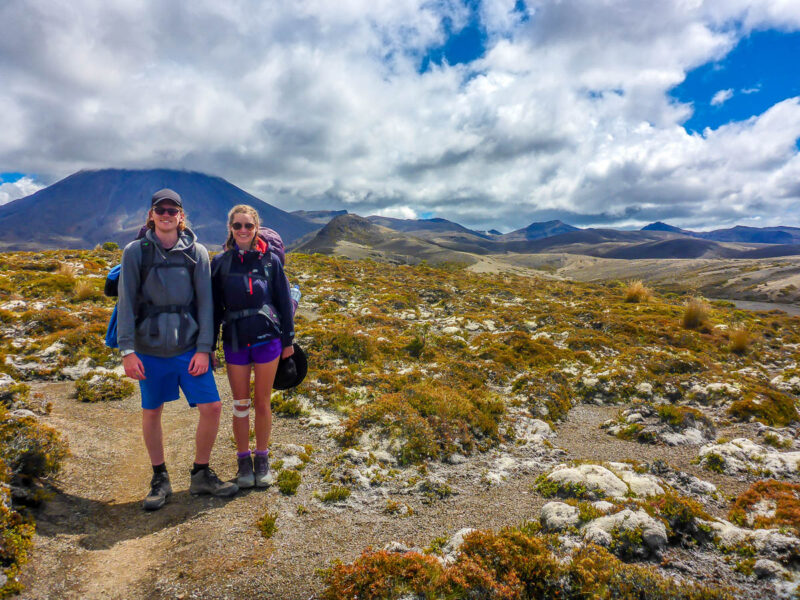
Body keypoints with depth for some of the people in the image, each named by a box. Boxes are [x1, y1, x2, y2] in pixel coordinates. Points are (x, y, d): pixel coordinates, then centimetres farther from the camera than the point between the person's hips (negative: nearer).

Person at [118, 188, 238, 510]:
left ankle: (201, 474, 18)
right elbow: (126, 302, -2)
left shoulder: (196, 252, 0)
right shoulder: (135, 252, -1)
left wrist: (204, 348, -6)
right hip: (150, 348, 0)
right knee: (152, 412, 10)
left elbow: (205, 302, -1)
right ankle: (160, 479, 29)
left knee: (212, 407, -3)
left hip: (189, 347, 1)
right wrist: (127, 350, -8)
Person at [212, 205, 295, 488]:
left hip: (267, 339, -1)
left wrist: (288, 339, 5)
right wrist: (209, 346, 6)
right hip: (235, 342, 1)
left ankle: (262, 459, 25)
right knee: (241, 404, 10)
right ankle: (243, 460, 25)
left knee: (262, 403, 9)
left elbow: (284, 301, 5)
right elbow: (213, 306, 5)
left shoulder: (270, 260, -1)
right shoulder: (220, 262, 1)